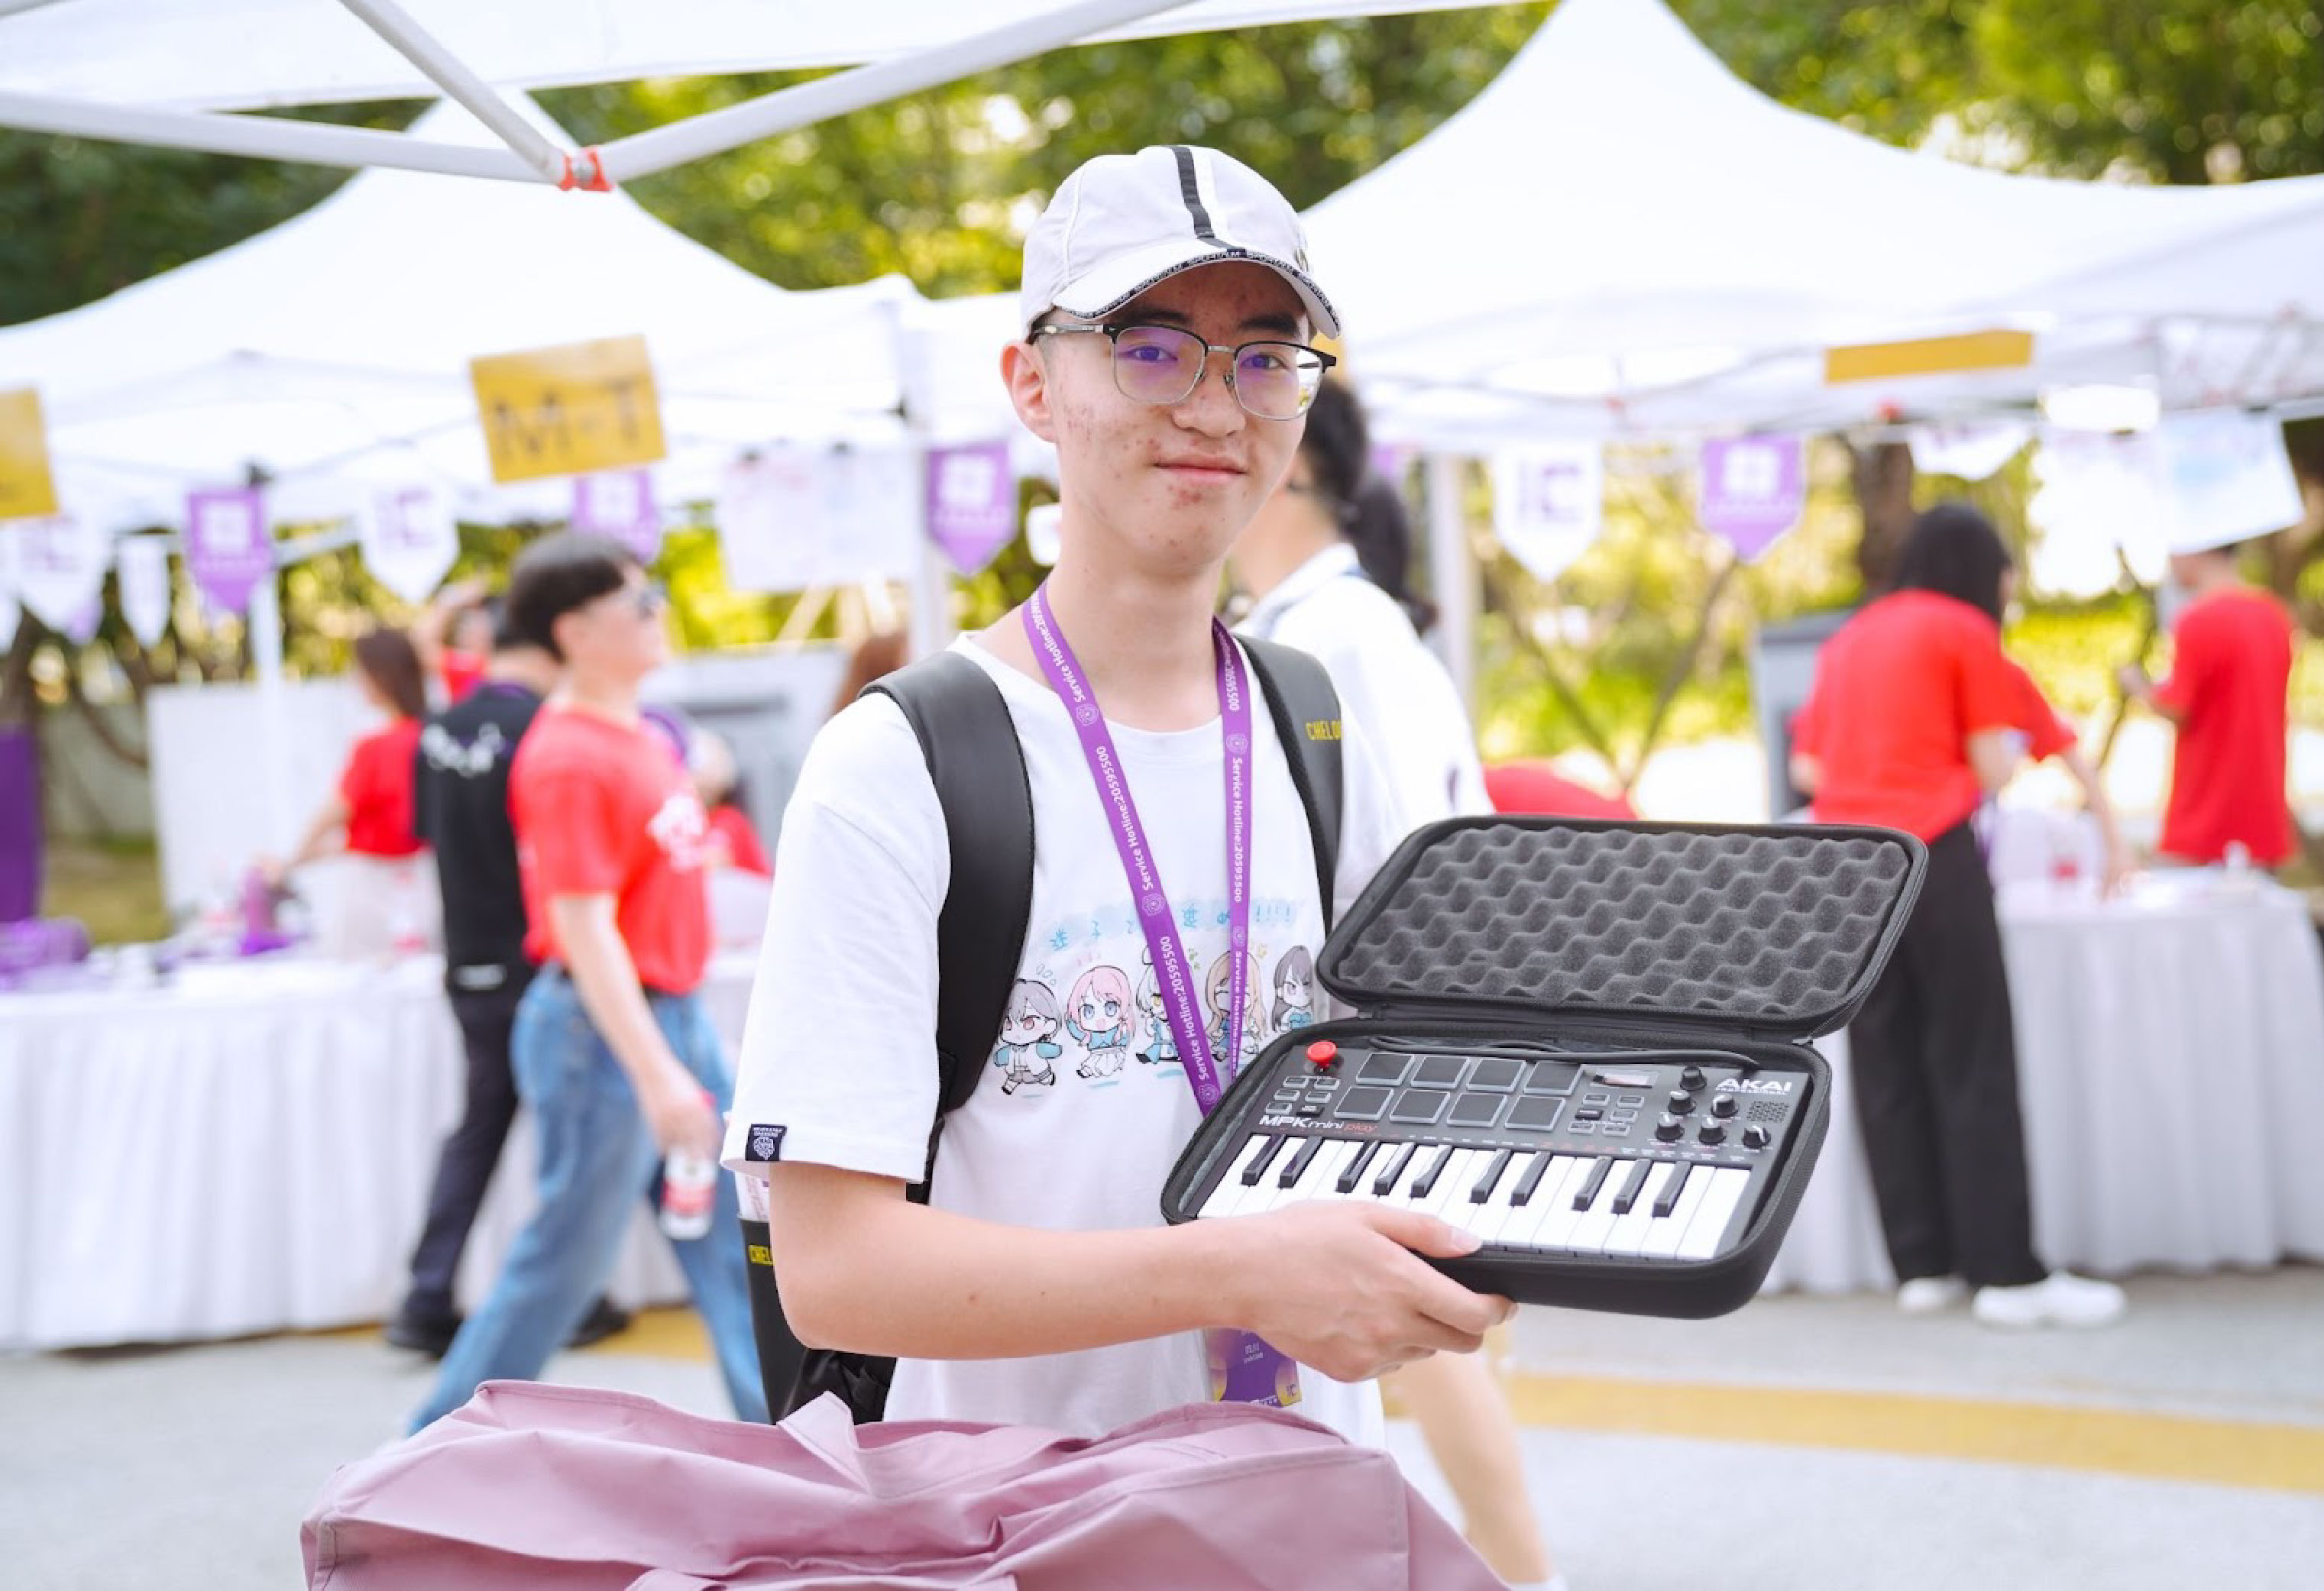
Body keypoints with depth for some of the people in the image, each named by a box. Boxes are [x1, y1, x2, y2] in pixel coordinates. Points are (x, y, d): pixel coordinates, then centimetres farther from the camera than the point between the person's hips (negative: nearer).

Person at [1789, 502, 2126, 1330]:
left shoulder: (1848, 639, 19)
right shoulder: (1966, 632, 3)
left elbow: (1806, 769, 15)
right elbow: (1995, 769, 0)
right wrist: (2004, 747, 20)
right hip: (1932, 854, -6)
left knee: (1885, 1065, 6)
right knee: (1974, 1066, -5)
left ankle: (1922, 1263, 9)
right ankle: (2008, 1273, -6)